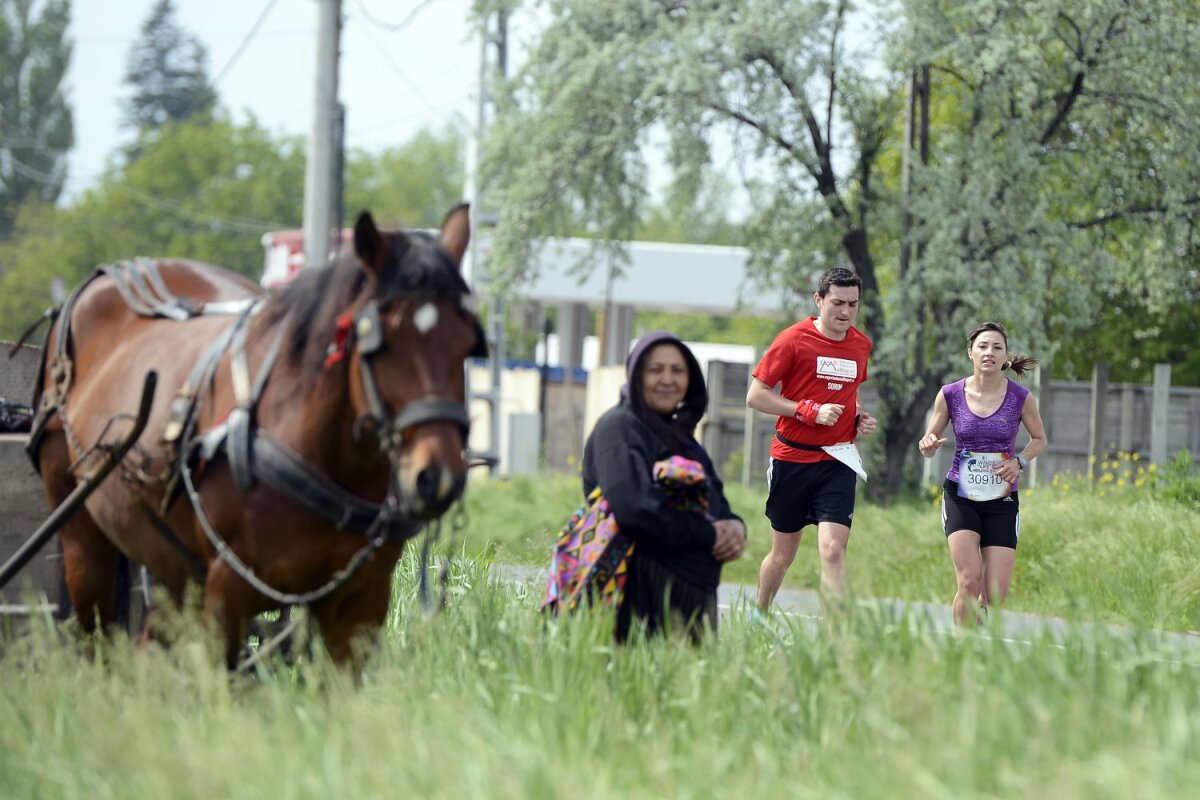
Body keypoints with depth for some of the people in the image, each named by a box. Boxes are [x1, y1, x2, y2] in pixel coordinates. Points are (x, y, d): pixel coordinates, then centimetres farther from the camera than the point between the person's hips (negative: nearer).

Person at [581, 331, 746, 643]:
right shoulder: (619, 428, -6)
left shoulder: (678, 436, 22)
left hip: (694, 593, 9)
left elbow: (717, 505, 20)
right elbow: (632, 508, -21)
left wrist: (735, 528, -5)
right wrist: (707, 533, -15)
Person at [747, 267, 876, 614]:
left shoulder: (862, 345, 8)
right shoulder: (793, 340, -8)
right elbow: (755, 396, -8)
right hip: (792, 458, -2)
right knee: (783, 554, 9)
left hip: (838, 462, 2)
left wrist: (861, 417, 5)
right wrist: (810, 411, -17)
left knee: (833, 550, -14)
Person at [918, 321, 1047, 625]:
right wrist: (928, 446, -19)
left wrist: (1019, 461, -9)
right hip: (960, 496, -1)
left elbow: (1039, 439, 11)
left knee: (995, 595, -5)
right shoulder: (950, 395, -4)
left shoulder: (1021, 397, -5)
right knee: (969, 581, -20)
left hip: (1002, 500, 1)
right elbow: (929, 446, 6)